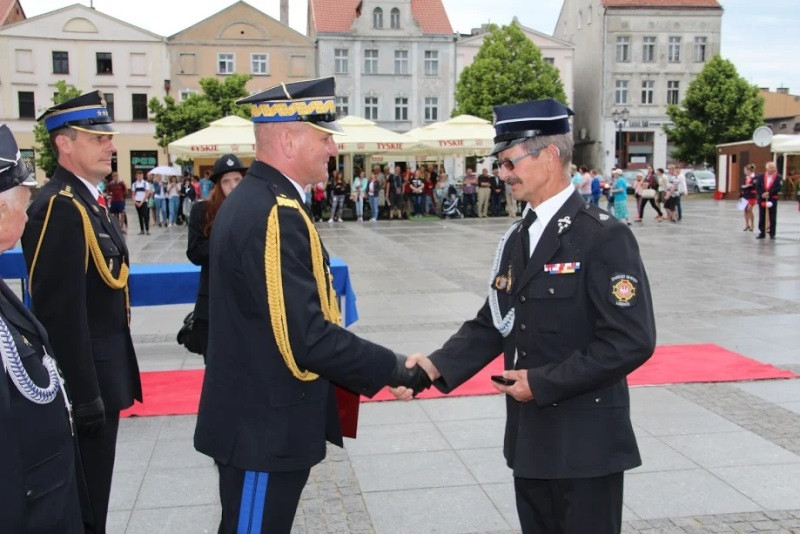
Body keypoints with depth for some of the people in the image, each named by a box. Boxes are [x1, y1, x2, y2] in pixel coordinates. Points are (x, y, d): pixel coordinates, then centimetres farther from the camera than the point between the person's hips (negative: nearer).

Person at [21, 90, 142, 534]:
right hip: (84, 377, -9)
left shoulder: (87, 199, 10)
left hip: (101, 370, 9)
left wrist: (101, 385, 18)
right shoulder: (59, 208, -21)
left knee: (91, 492, 22)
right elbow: (61, 314, -25)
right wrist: (84, 394, -23)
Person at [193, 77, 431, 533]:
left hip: (256, 415, 10)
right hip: (267, 426, -10)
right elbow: (305, 337, -28)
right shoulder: (275, 215, -24)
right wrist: (393, 368, -17)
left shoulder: (251, 201, 8)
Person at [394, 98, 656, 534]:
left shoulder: (603, 238, -15)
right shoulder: (516, 239, 9)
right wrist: (437, 366, -8)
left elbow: (632, 340, -21)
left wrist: (543, 383, -18)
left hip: (585, 442, -7)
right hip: (530, 437, 7)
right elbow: (492, 324, 7)